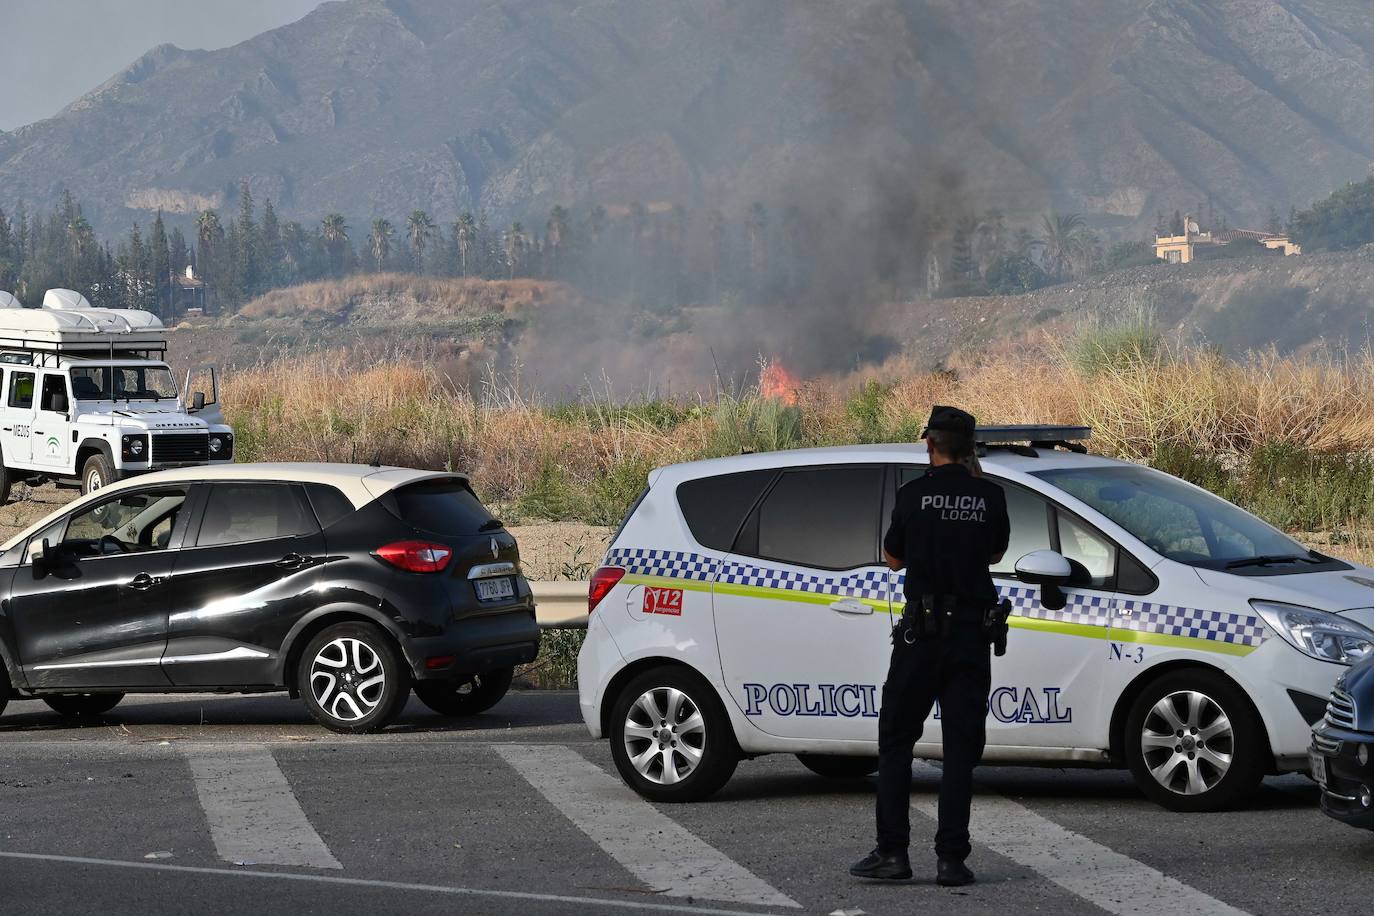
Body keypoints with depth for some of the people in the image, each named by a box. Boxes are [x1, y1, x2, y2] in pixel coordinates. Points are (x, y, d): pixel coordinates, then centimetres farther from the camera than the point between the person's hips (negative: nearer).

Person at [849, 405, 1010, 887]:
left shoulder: (914, 494, -5)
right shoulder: (990, 496, 0)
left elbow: (893, 558, 6)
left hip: (922, 630, -2)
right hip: (971, 631, 2)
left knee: (896, 739, 8)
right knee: (961, 747, 5)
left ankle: (892, 851, 2)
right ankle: (951, 858, -1)